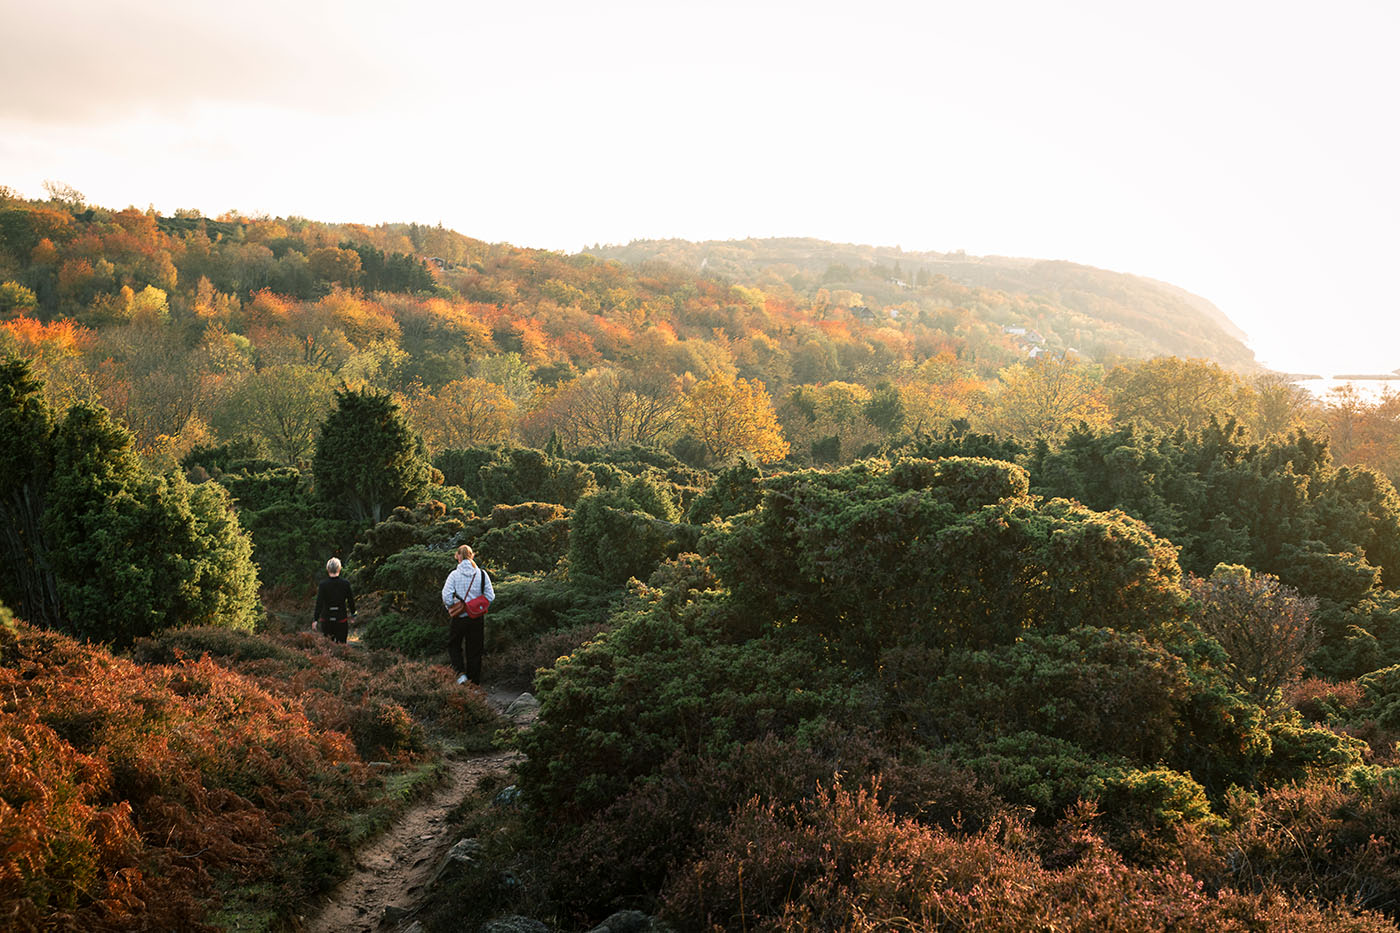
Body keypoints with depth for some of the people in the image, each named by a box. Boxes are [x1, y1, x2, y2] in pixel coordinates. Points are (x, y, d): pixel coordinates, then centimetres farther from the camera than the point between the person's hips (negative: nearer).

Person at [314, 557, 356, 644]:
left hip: (326, 619, 0)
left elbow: (319, 603, -12)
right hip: (341, 619, 0)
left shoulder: (323, 584, -9)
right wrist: (352, 613, 20)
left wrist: (316, 620, -9)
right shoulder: (346, 583, -7)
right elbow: (351, 600, 4)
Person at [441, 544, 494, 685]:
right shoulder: (482, 574, -4)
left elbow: (447, 596, -17)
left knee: (454, 646, 20)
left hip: (459, 618, -2)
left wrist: (451, 608, 1)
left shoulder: (454, 575, -10)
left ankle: (460, 673, 0)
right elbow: (490, 596, -5)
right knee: (474, 651, 13)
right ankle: (474, 683, 18)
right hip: (477, 618, 2)